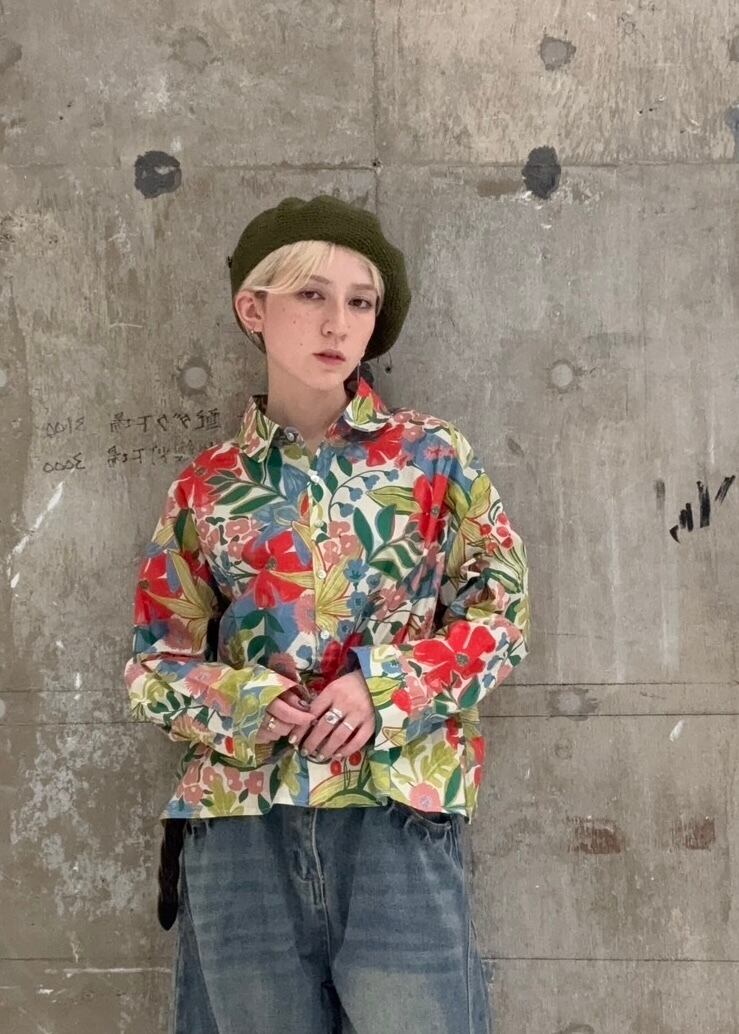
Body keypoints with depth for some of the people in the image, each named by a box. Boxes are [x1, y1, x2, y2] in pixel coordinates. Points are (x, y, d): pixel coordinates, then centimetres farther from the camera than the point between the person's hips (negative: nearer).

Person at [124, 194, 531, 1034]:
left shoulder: (431, 454, 4)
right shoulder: (207, 487, 7)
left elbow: (503, 609, 2)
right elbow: (154, 662, 9)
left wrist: (389, 688, -13)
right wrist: (240, 706, -11)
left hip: (399, 808, -1)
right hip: (241, 818, 2)